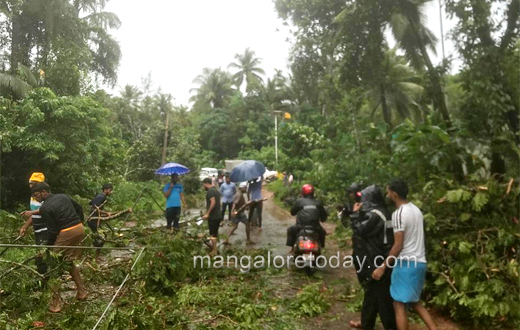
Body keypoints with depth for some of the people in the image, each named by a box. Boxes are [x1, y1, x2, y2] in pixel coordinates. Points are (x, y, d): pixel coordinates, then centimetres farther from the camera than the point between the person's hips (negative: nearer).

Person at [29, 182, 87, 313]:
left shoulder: (44, 208, -10)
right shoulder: (63, 196, 11)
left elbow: (52, 231, -10)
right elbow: (79, 208, 20)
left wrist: (48, 247, 2)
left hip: (66, 233, -7)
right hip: (80, 229, 7)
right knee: (69, 262, 23)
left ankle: (56, 302, 6)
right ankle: (81, 292, 26)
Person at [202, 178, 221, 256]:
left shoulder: (210, 191, -14)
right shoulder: (216, 190, 15)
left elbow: (213, 202, -25)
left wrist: (207, 213, -23)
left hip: (213, 216, -9)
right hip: (218, 215, 9)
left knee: (213, 234, -3)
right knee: (215, 233, 17)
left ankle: (214, 252, 2)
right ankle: (213, 248, 27)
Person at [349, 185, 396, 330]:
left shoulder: (375, 214, -20)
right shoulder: (381, 212, 11)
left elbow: (360, 231, -17)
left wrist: (355, 213, -7)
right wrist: (360, 213, 9)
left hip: (377, 262, -10)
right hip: (377, 260, 10)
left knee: (381, 295, 0)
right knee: (372, 293, 19)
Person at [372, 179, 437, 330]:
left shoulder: (398, 214, -17)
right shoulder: (416, 209, 10)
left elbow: (398, 245, -19)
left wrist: (382, 267, -13)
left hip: (406, 263, -9)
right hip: (419, 262, 9)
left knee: (399, 305, 1)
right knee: (415, 302, 21)